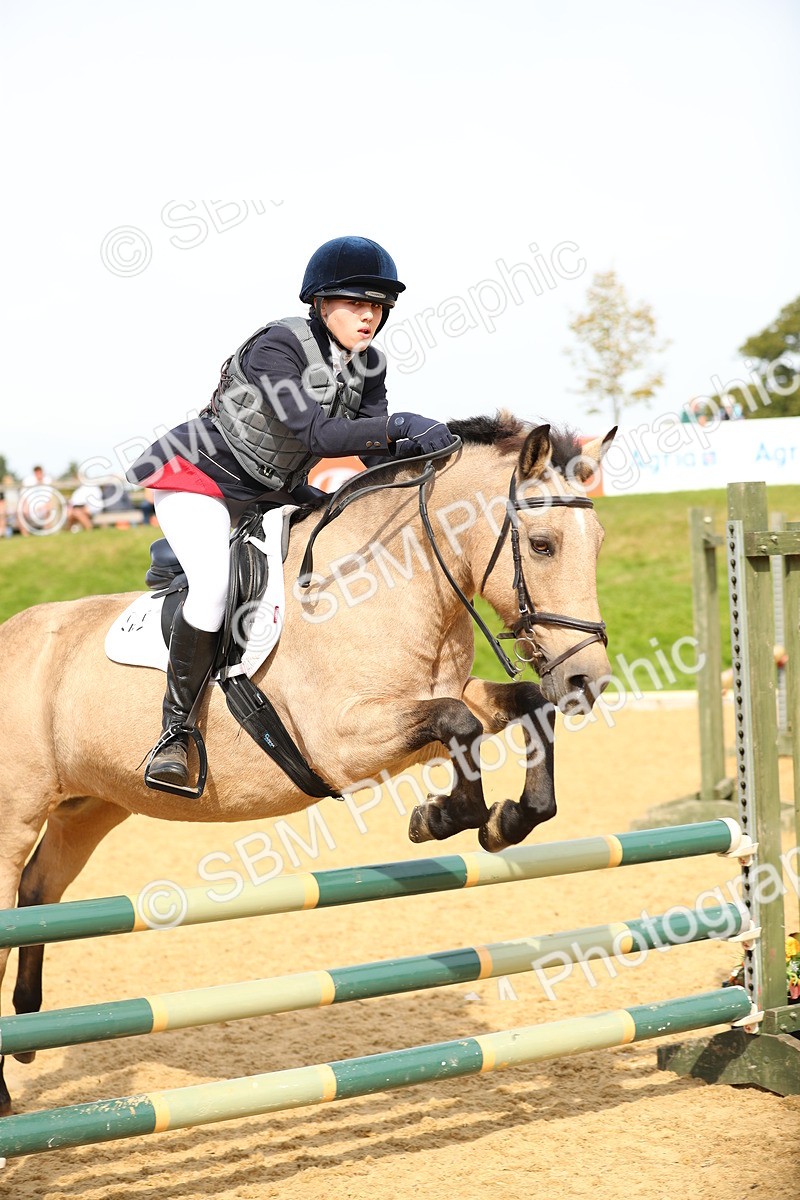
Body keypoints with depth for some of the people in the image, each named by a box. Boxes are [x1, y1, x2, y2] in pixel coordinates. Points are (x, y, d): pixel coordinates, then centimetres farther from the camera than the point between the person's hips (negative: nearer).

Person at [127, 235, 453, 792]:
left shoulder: (369, 365, -3)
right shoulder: (277, 346, -26)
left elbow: (378, 453, -4)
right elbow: (315, 433, -36)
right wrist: (398, 427, -45)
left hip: (278, 494, 8)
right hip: (201, 476, -8)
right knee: (216, 583, -29)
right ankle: (175, 730, -18)